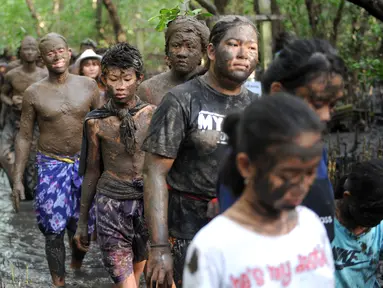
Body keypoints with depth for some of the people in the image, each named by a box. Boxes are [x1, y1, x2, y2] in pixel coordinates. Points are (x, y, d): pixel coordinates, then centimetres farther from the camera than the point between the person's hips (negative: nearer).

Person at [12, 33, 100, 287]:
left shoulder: (88, 86, 0)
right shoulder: (34, 93, -3)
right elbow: (24, 137, 2)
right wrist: (17, 178, -2)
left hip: (85, 164, 1)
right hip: (51, 166, -1)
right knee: (54, 231, -3)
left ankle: (77, 262, 39)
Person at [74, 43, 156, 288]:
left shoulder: (153, 115, -1)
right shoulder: (96, 122, 0)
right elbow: (92, 172, 8)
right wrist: (83, 221, 12)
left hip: (148, 201, 1)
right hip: (112, 203, -1)